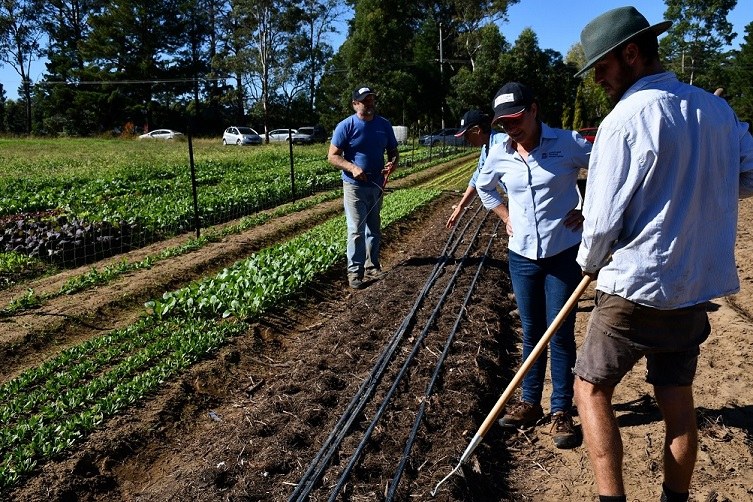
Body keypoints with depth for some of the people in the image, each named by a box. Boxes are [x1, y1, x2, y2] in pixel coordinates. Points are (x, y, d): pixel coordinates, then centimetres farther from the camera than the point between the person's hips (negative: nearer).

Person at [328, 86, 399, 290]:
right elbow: (332, 156, -11)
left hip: (377, 185, 5)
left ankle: (372, 266, 27)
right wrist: (352, 168, -27)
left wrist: (393, 163, -14)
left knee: (374, 229, 14)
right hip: (354, 186, -5)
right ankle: (355, 271, 1)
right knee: (356, 230, -7)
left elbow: (393, 151, 10)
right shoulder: (346, 126, -10)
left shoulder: (384, 125, 3)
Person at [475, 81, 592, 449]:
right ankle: (530, 403, 28)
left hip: (563, 253, -3)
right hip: (521, 255, 4)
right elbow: (484, 187, 20)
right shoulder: (500, 153, 0)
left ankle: (562, 411, 17)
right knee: (531, 333, 14)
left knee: (561, 335, 3)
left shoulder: (567, 143, -11)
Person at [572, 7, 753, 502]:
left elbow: (602, 219, -15)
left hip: (635, 289, -7)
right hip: (696, 285, 7)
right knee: (678, 401, 17)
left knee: (592, 389, 10)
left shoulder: (626, 118, -16)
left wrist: (590, 262, 3)